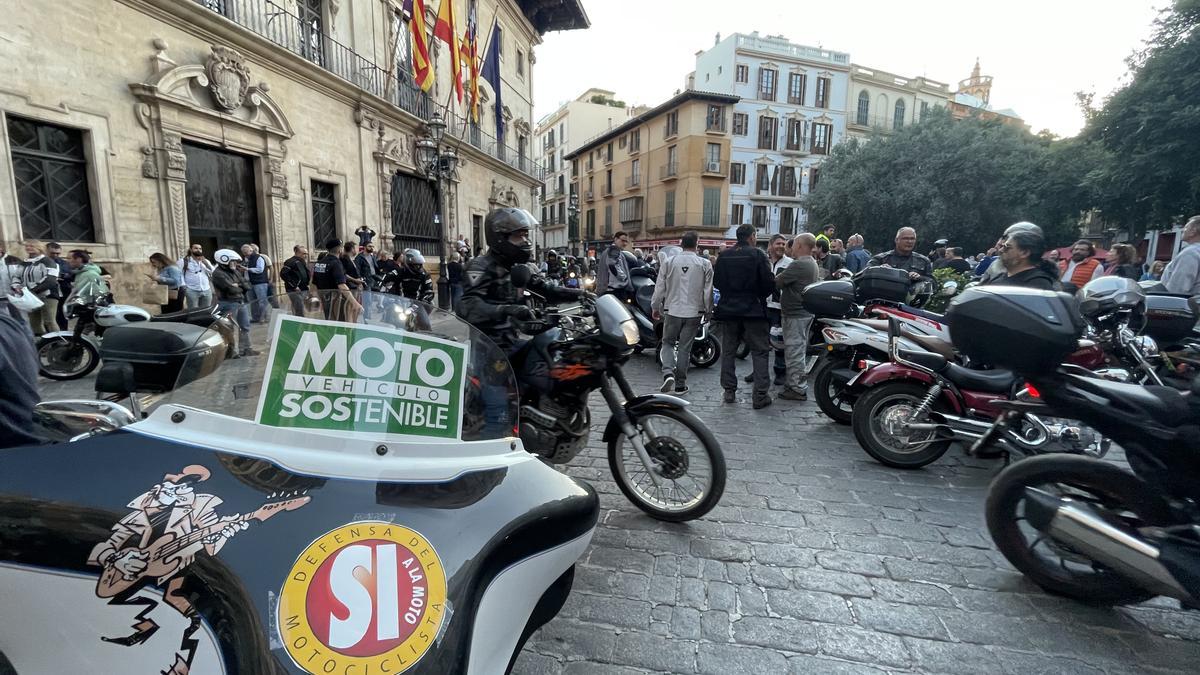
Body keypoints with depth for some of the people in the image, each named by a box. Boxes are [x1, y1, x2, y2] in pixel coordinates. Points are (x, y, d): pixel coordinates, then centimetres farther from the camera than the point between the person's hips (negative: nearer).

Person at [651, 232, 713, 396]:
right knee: (685, 347, 8)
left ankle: (668, 372, -8)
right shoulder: (705, 264, -5)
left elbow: (660, 288, 1)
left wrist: (655, 307, 14)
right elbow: (708, 292, -2)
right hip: (694, 312, 0)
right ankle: (680, 384, 15)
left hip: (672, 310, 0)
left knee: (668, 342, 15)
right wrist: (708, 311, 11)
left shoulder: (668, 262, -3)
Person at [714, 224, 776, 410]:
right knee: (759, 352, 3)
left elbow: (716, 283, 8)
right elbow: (769, 284, -11)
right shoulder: (758, 255, -9)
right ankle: (760, 395, 0)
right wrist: (761, 295, 9)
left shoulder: (723, 256, 2)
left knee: (728, 351, 12)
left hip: (728, 309, 4)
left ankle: (729, 391, 14)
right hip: (753, 310, -4)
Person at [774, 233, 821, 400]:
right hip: (806, 312, 10)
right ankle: (799, 383, 29)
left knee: (794, 351, -4)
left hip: (795, 314, -10)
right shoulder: (813, 264, 14)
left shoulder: (798, 265, -19)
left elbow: (777, 281, -17)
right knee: (800, 351, 18)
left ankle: (798, 389, 1)